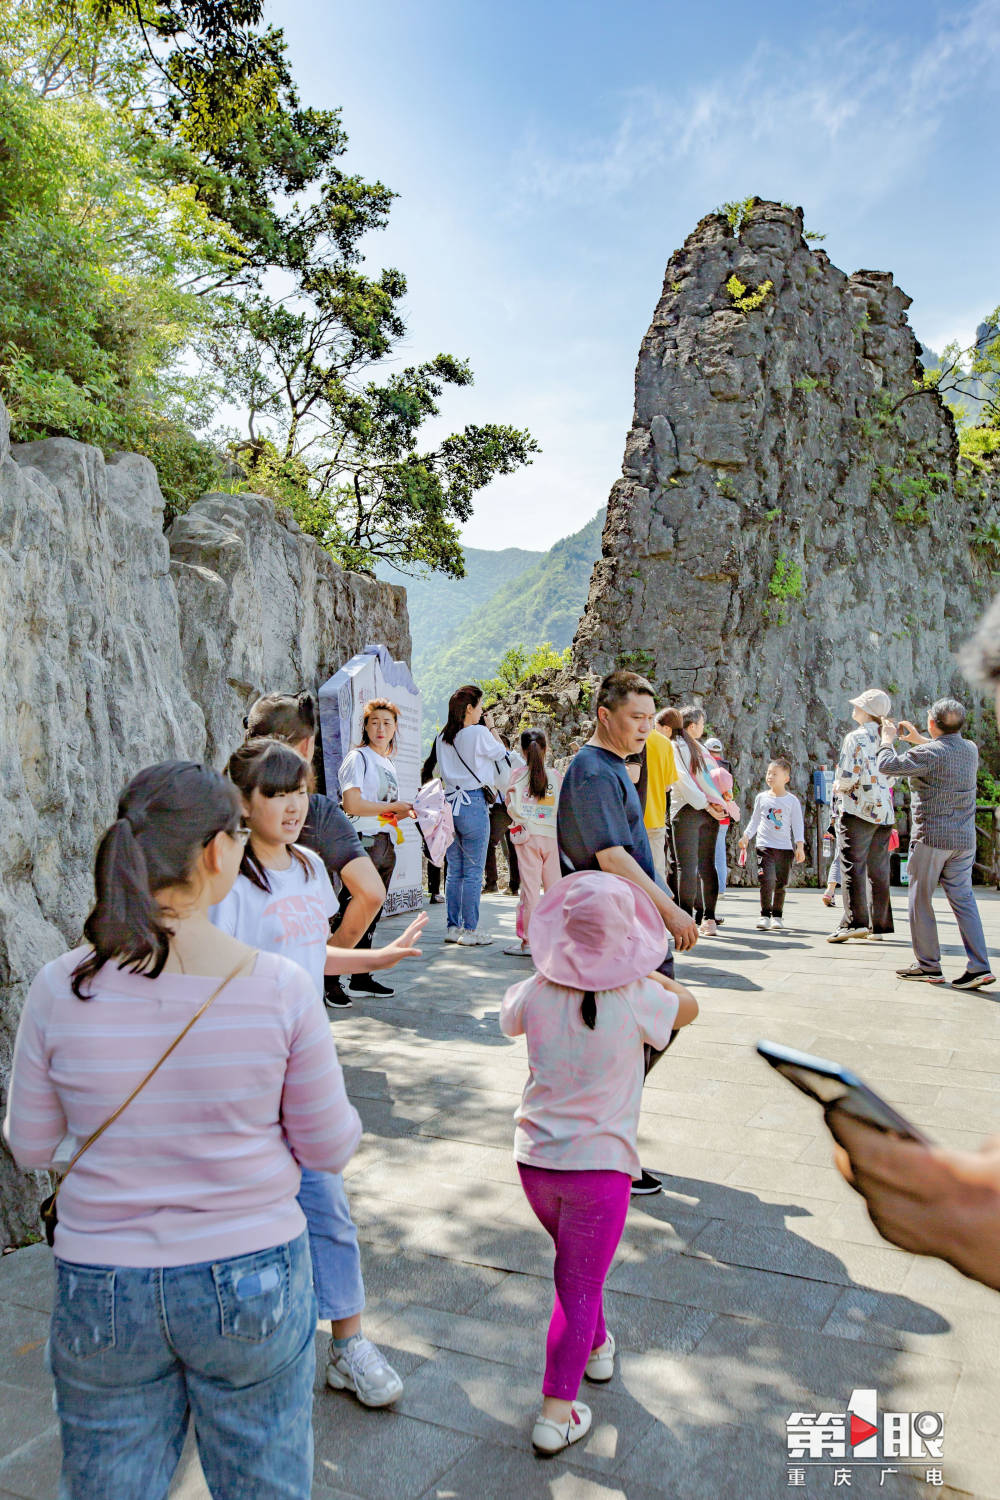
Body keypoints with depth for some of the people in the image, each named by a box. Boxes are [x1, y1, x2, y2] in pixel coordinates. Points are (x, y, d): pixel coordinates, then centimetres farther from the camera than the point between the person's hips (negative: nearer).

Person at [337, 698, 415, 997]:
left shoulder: (387, 762, 20)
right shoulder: (358, 758, -6)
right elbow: (352, 805, -18)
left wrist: (407, 811, 6)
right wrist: (394, 806, -9)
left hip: (386, 843, 9)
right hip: (364, 842, -9)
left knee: (372, 912, 12)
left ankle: (361, 978, 19)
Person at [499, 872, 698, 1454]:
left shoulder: (536, 993, -9)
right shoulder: (637, 1000, -15)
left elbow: (509, 1018, 16)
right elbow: (689, 1006, 6)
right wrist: (645, 972, 19)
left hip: (535, 1159, 4)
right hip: (599, 1165, -4)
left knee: (575, 1265, 28)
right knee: (581, 1286, 9)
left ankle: (597, 1347, 47)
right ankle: (556, 1411, 12)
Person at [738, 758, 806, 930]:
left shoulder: (792, 800, 3)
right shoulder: (761, 798, 7)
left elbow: (798, 824, 4)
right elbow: (754, 820, 16)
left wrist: (800, 846, -3)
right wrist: (746, 836, 3)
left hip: (785, 847, 0)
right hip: (764, 845, 0)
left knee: (780, 884, 5)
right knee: (766, 879, -15)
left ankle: (777, 915, 20)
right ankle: (765, 914, -4)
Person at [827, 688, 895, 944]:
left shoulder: (856, 738, -10)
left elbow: (848, 776, -17)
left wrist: (838, 787, 2)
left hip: (857, 810, -7)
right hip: (884, 811, 7)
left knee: (853, 866, -5)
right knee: (879, 870, 9)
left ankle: (854, 921, -9)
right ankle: (879, 925, 13)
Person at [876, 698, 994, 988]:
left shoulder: (928, 753, -16)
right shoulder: (971, 749, 7)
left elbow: (887, 766, -14)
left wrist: (888, 739, 3)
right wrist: (916, 739, 31)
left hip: (931, 837, -6)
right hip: (964, 840, 7)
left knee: (921, 902, 5)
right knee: (963, 900, 8)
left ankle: (928, 966, 11)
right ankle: (979, 967, 1)